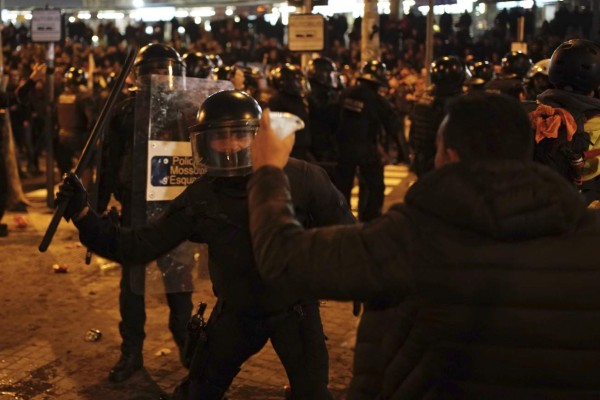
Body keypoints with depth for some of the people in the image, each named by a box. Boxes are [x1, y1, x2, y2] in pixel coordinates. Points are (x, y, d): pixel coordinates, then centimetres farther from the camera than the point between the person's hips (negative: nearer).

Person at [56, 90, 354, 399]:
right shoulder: (199, 200, -13)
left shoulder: (300, 178, -22)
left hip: (294, 308, -2)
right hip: (236, 311, 3)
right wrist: (83, 215, -22)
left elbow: (344, 233, -8)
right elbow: (139, 247, -11)